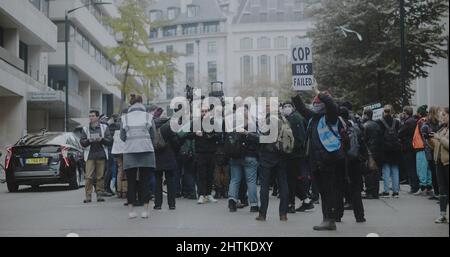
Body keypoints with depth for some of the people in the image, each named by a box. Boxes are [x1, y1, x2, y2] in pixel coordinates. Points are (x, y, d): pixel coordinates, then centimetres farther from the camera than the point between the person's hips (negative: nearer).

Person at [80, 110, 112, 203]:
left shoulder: (104, 128, 10)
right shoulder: (85, 129, 12)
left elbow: (110, 141, 6)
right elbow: (82, 142, 7)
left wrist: (102, 139, -12)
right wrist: (89, 141, -12)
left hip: (101, 156, 0)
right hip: (90, 156, 0)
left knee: (100, 176, 0)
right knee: (89, 177, -8)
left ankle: (99, 195, 7)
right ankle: (88, 196, -7)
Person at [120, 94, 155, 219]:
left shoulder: (125, 118, 3)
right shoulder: (148, 117, 2)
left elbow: (122, 137, 6)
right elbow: (153, 136, 6)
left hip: (130, 152, 0)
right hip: (146, 152, 0)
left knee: (131, 182, 7)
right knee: (145, 182, 5)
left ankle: (131, 210, 6)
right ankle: (145, 210, 4)